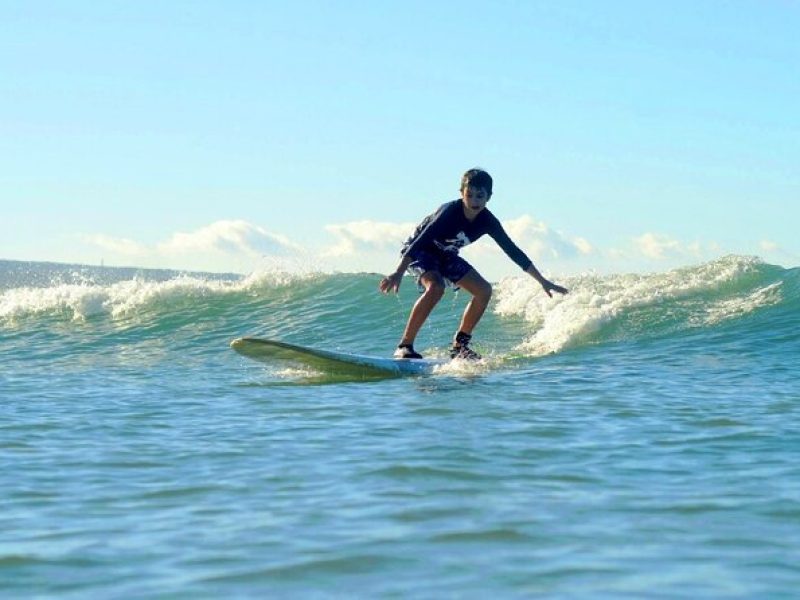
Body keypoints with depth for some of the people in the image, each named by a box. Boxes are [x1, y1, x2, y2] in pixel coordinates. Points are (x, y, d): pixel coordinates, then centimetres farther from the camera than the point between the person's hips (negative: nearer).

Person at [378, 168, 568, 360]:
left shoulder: (488, 221, -15)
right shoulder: (450, 212, -32)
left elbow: (512, 251, -8)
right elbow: (421, 241, -37)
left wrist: (543, 282, -6)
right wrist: (399, 273, -46)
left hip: (446, 255, 7)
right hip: (418, 250, -7)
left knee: (484, 290, -5)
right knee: (436, 287, -34)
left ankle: (460, 345, 5)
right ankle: (405, 346, -30)